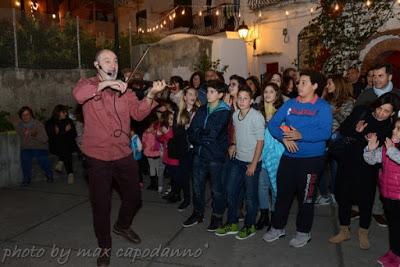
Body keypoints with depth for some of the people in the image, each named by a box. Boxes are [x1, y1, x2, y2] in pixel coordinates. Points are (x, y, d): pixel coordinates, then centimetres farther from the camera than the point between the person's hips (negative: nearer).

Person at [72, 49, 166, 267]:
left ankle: (122, 226, 45)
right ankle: (105, 247, 29)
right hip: (97, 156, -3)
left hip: (124, 154, 3)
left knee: (134, 198, 14)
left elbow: (138, 113, -8)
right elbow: (78, 95, -24)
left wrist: (151, 95, -24)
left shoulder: (124, 89, 9)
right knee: (101, 205, 7)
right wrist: (105, 83, -29)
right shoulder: (88, 85, 1)